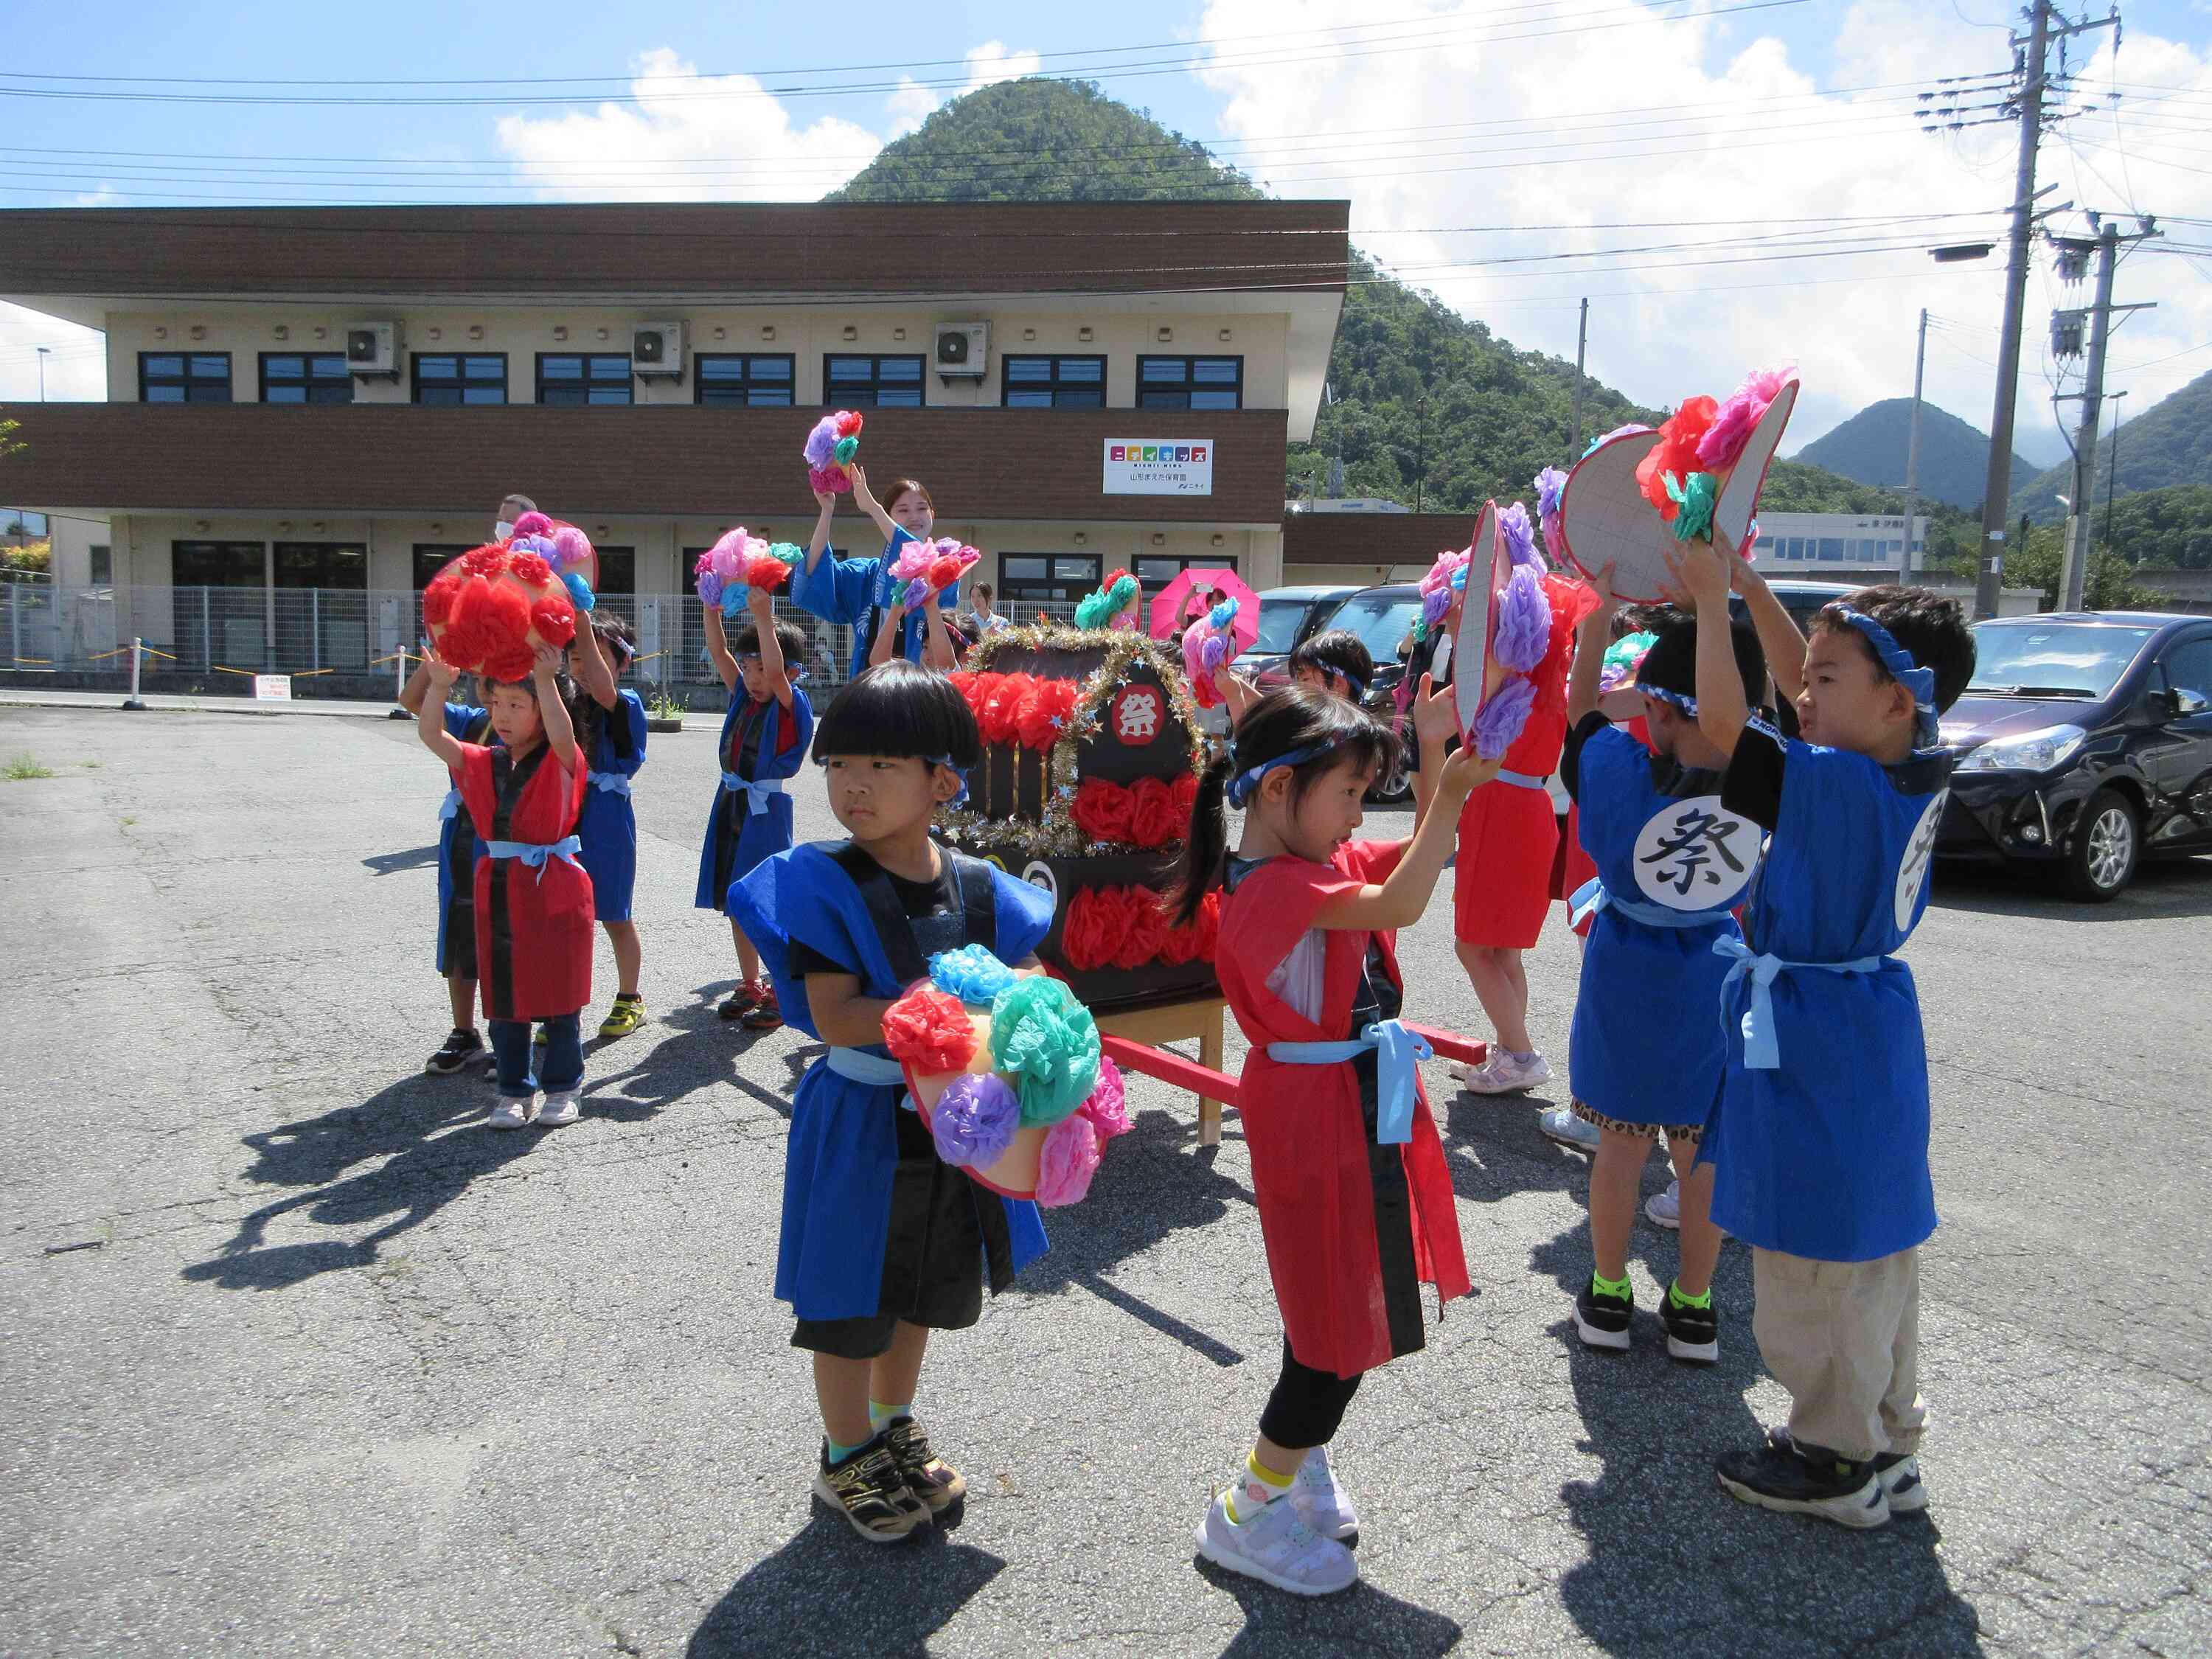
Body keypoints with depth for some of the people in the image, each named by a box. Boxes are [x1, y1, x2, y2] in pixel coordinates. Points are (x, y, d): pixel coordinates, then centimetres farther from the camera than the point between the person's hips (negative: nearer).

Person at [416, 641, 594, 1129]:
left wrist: (545, 680, -40)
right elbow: (430, 734, -6)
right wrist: (439, 685, -22)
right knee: (503, 997, 10)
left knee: (557, 994, 6)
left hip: (553, 892, -5)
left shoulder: (561, 762, -8)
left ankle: (563, 1087, 19)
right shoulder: (483, 763, 6)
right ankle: (515, 1090, 21)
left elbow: (563, 735, -31)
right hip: (497, 892, 5)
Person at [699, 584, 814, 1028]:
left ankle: (780, 994, 6)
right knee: (736, 898, 12)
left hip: (766, 807, -7)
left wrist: (763, 616, -33)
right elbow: (719, 652, 6)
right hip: (730, 802, 7)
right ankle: (749, 985, 25)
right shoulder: (743, 696, 8)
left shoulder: (790, 705, -10)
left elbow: (776, 670, -27)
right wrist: (712, 609, -7)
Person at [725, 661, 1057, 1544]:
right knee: (851, 1299, 11)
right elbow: (835, 1017, -26)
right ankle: (846, 1458, 34)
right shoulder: (823, 885, -18)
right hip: (861, 1123, -5)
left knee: (928, 1288, 22)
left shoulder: (977, 887, -4)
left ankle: (894, 1426, 46)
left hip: (954, 1120, 5)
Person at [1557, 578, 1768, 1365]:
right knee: (1703, 1151, 15)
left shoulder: (1624, 771, -23)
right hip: (1714, 984, 2)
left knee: (1622, 1143, 14)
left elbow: (1580, 707, -3)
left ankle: (1608, 1296, 27)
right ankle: (1694, 1308, 27)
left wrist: (1602, 607, 5)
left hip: (1627, 982, -1)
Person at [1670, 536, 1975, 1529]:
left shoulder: (1834, 786, -24)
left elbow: (1720, 724, -27)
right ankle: (1888, 1449, 35)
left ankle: (1837, 1461, 22)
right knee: (1874, 1252, 20)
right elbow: (1803, 702, 13)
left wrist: (1711, 598, -17)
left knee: (1815, 1260, 6)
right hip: (1874, 1029, 9)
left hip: (1811, 1045, -9)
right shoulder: (1914, 778, 2)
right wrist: (1746, 585, 12)